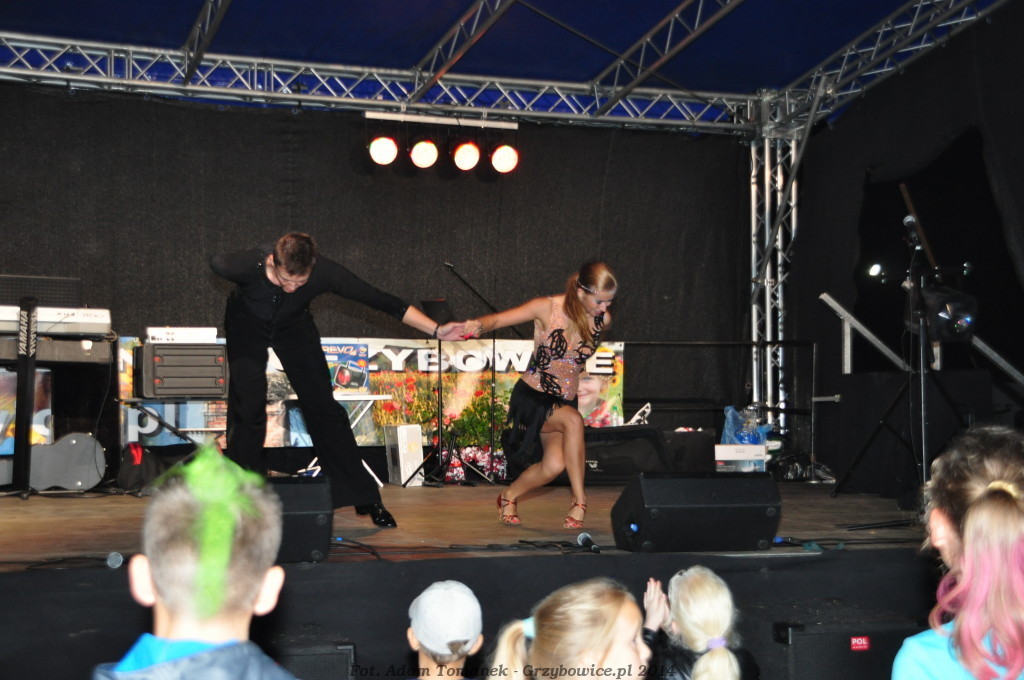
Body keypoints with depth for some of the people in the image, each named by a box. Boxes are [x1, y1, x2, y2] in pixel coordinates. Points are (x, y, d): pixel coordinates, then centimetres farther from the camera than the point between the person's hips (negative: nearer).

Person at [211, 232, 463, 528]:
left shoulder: (325, 273, -34)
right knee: (248, 409, -12)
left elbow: (379, 299, -30)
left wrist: (436, 330, -34)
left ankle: (364, 497, 4)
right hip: (247, 329, -1)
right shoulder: (248, 265, -37)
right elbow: (216, 260, -12)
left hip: (294, 328, 1)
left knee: (324, 408, -4)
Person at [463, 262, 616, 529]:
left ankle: (510, 496, 8)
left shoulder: (602, 320, -1)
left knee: (555, 465, -22)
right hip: (531, 397, -4)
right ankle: (580, 501, -19)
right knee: (573, 420, -34)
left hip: (564, 402, 4)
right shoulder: (548, 308, -14)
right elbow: (498, 319, -22)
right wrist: (479, 325, -42)